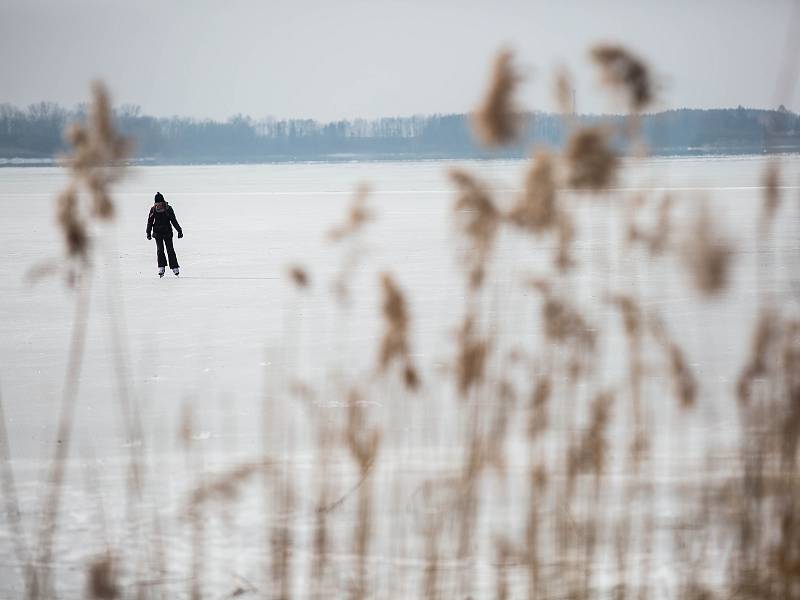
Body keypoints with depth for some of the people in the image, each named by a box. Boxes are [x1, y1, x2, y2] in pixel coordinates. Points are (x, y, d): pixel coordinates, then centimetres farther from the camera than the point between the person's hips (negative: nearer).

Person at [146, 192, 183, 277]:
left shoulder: (168, 209, -5)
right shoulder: (153, 210, -1)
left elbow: (174, 220, -1)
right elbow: (150, 221, 5)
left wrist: (179, 231, -2)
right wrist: (148, 233, 2)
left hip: (167, 232, -1)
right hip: (157, 232, 1)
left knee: (170, 250, -3)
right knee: (160, 250, -7)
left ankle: (175, 267, 3)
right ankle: (161, 268, -3)